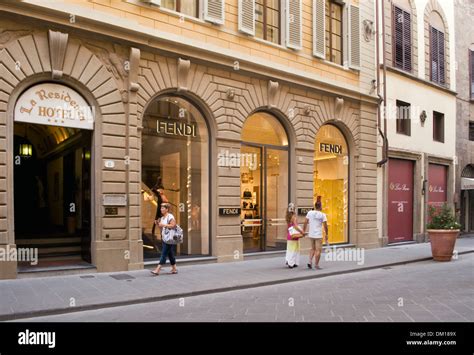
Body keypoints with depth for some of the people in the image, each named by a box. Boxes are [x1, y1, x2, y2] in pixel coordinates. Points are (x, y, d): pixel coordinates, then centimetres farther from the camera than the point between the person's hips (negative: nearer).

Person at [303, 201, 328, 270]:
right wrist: (326, 234, 3)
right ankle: (316, 265, 8)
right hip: (318, 235, -4)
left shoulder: (310, 213, 0)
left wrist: (303, 231, 9)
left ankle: (310, 261, 7)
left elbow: (305, 223, 0)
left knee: (313, 248, 20)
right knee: (318, 250, 5)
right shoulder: (323, 215, -8)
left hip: (311, 235, 4)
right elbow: (325, 226, -8)